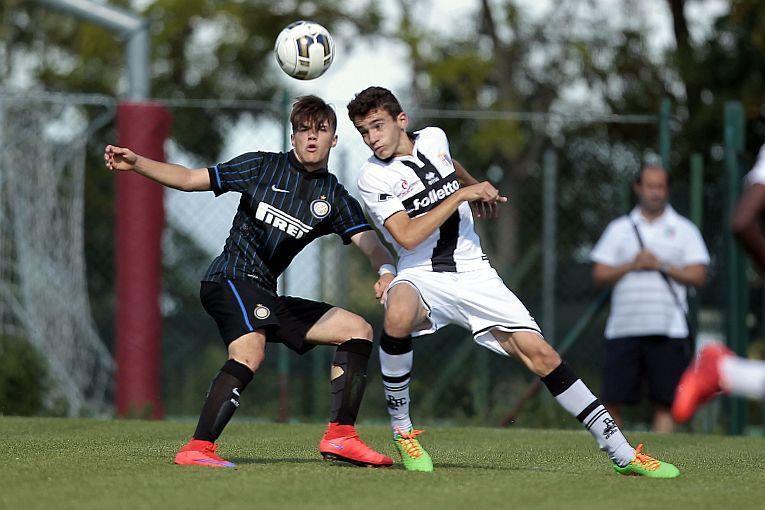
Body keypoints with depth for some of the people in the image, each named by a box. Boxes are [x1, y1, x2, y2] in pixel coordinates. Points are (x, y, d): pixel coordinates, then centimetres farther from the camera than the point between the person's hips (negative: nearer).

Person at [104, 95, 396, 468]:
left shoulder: (335, 199, 12)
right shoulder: (263, 166, 4)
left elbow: (369, 241, -3)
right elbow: (190, 179, 6)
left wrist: (385, 270, -27)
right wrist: (136, 164, -7)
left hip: (266, 296, 6)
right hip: (231, 278, -6)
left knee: (358, 330, 1)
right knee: (250, 352, -33)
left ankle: (340, 437, -2)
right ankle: (198, 449, -38)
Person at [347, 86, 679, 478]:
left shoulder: (433, 138, 6)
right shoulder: (373, 177, -8)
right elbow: (408, 237, -19)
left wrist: (478, 187, 40)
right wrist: (462, 195, -17)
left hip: (473, 273, 4)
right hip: (421, 276, -4)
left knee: (539, 353, -10)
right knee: (398, 318, -39)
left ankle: (622, 453, -7)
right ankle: (401, 430, -17)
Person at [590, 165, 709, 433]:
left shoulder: (684, 230, 10)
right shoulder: (619, 228, 14)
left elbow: (698, 276, 1)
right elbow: (600, 275, 8)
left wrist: (662, 265, -9)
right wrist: (631, 265, -7)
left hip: (668, 329, -1)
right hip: (623, 328, 1)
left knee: (664, 401, -5)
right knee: (612, 400, -3)